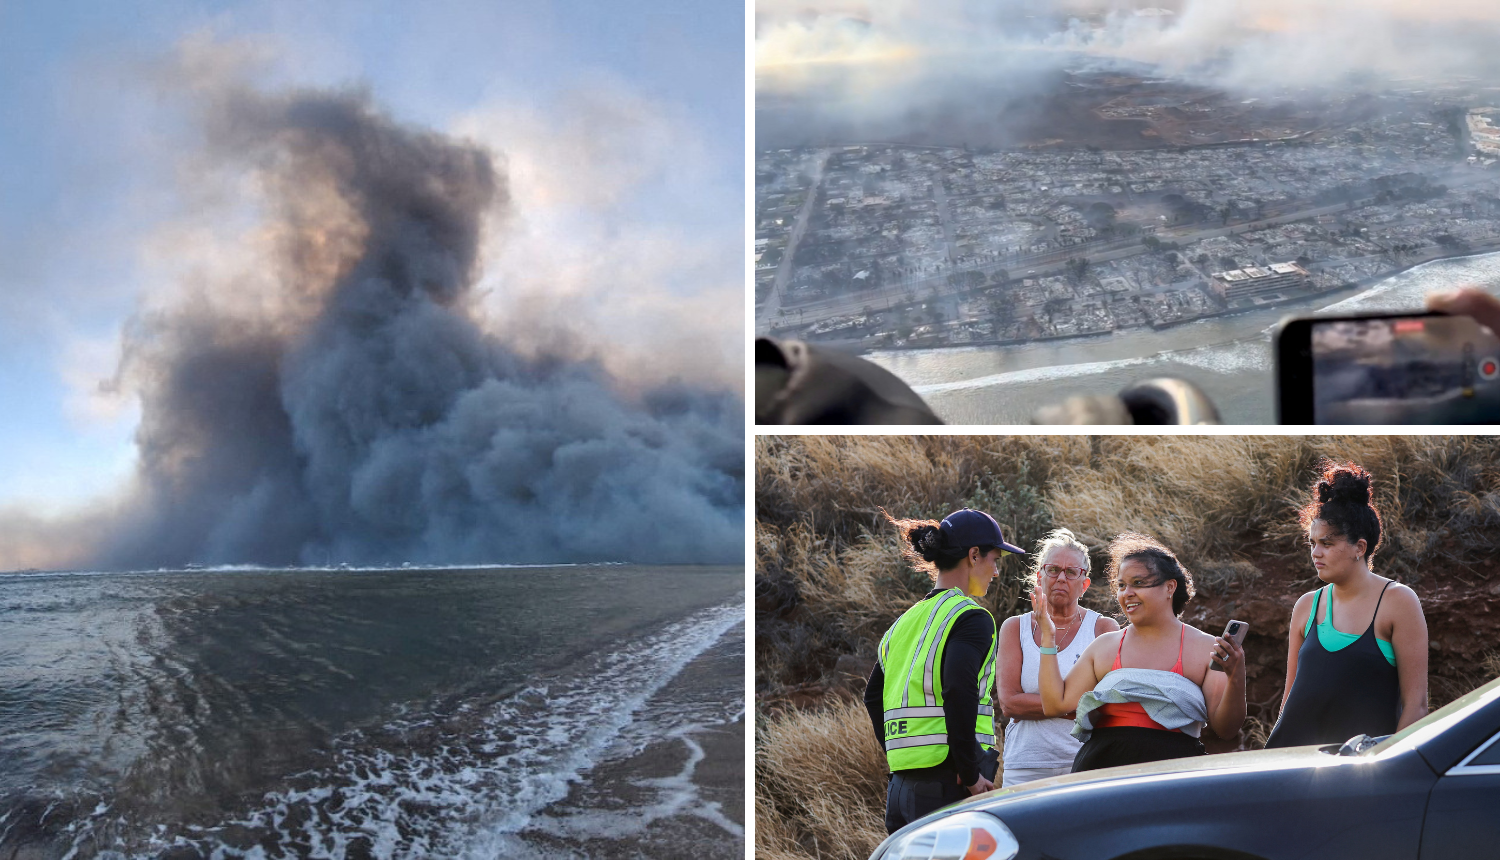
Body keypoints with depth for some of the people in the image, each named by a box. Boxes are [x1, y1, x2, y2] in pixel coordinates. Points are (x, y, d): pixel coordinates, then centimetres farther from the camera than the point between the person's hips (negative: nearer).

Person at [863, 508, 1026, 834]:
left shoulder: (907, 620, 16)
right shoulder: (970, 617, -8)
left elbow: (874, 695, 17)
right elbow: (959, 691, -22)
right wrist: (969, 772, -16)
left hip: (901, 785, 8)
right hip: (948, 782, -8)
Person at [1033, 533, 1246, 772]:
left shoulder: (1206, 649, 9)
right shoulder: (1104, 647, 16)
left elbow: (1226, 729, 4)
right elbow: (1056, 705, 11)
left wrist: (1236, 679, -13)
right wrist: (1048, 638, 11)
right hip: (1101, 768, 2)